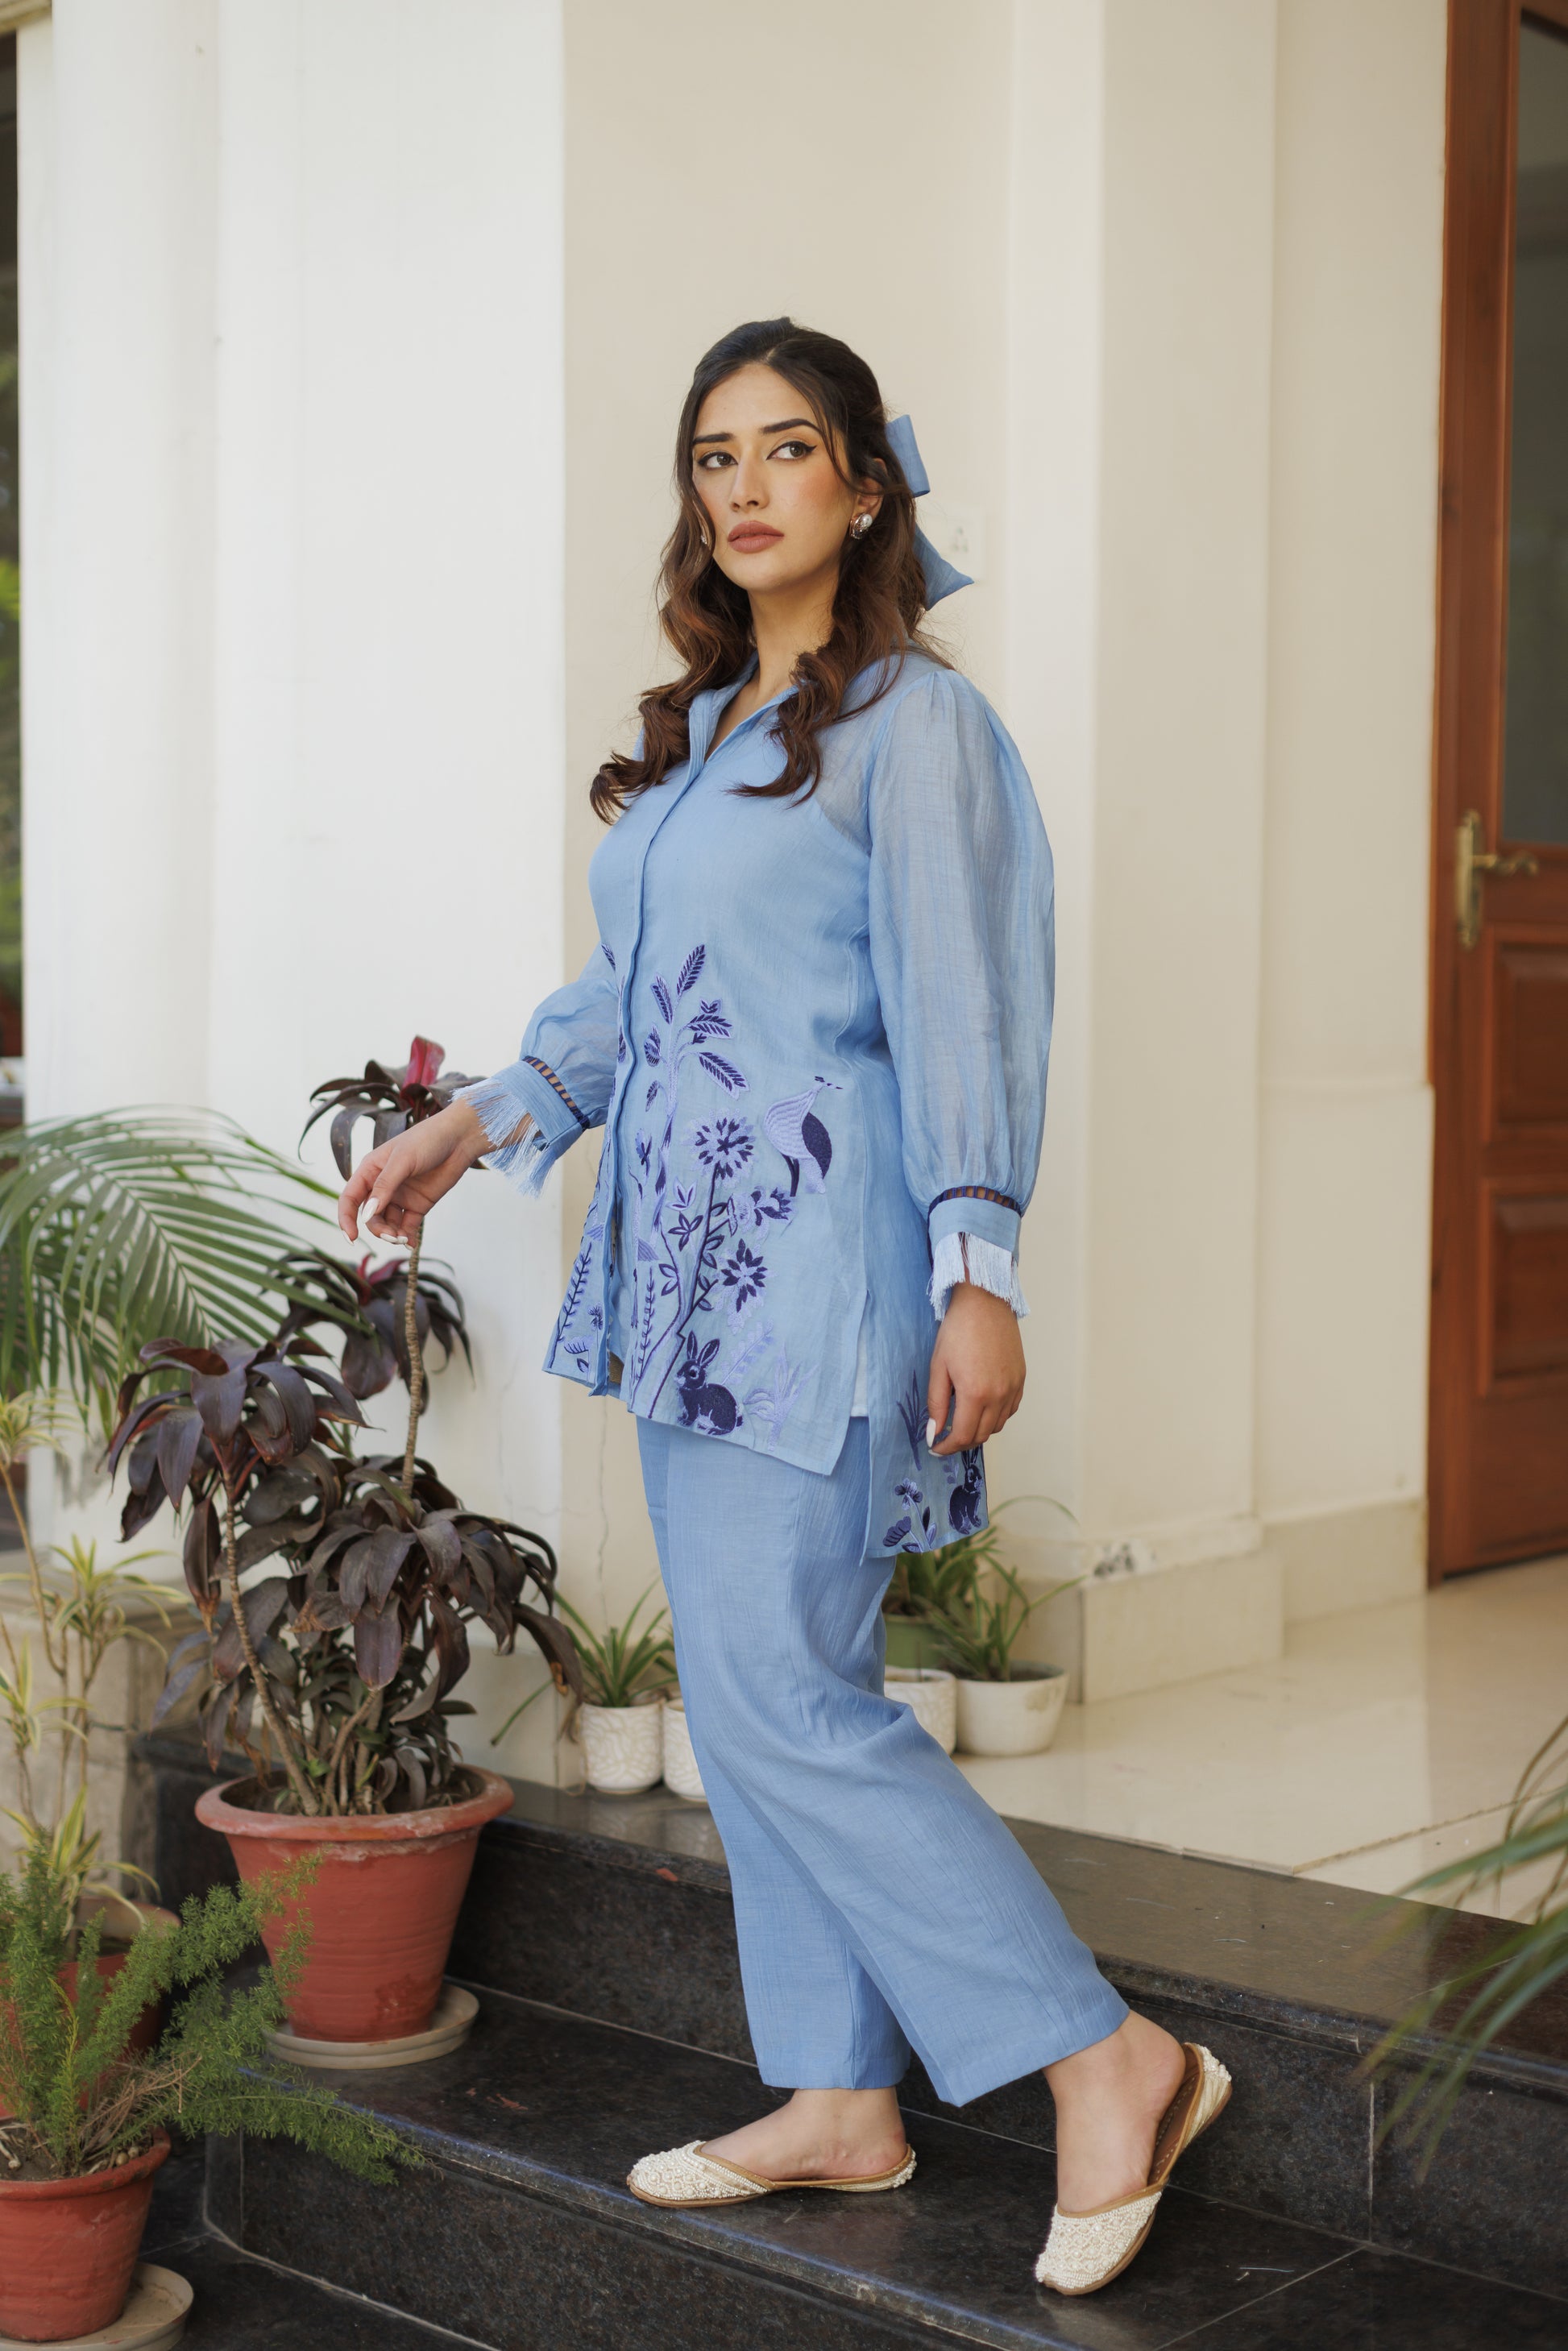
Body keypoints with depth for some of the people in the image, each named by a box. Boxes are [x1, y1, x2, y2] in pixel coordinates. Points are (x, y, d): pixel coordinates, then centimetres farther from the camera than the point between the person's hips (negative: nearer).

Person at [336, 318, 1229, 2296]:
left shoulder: (913, 721, -6)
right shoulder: (694, 730, 17)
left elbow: (950, 1008, -12)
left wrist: (978, 1277, -17)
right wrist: (471, 1127, 20)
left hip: (824, 1256, -8)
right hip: (693, 1247, 8)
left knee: (779, 1690, -10)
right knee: (755, 1692, 10)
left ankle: (1107, 2061, 0)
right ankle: (841, 2102, 20)